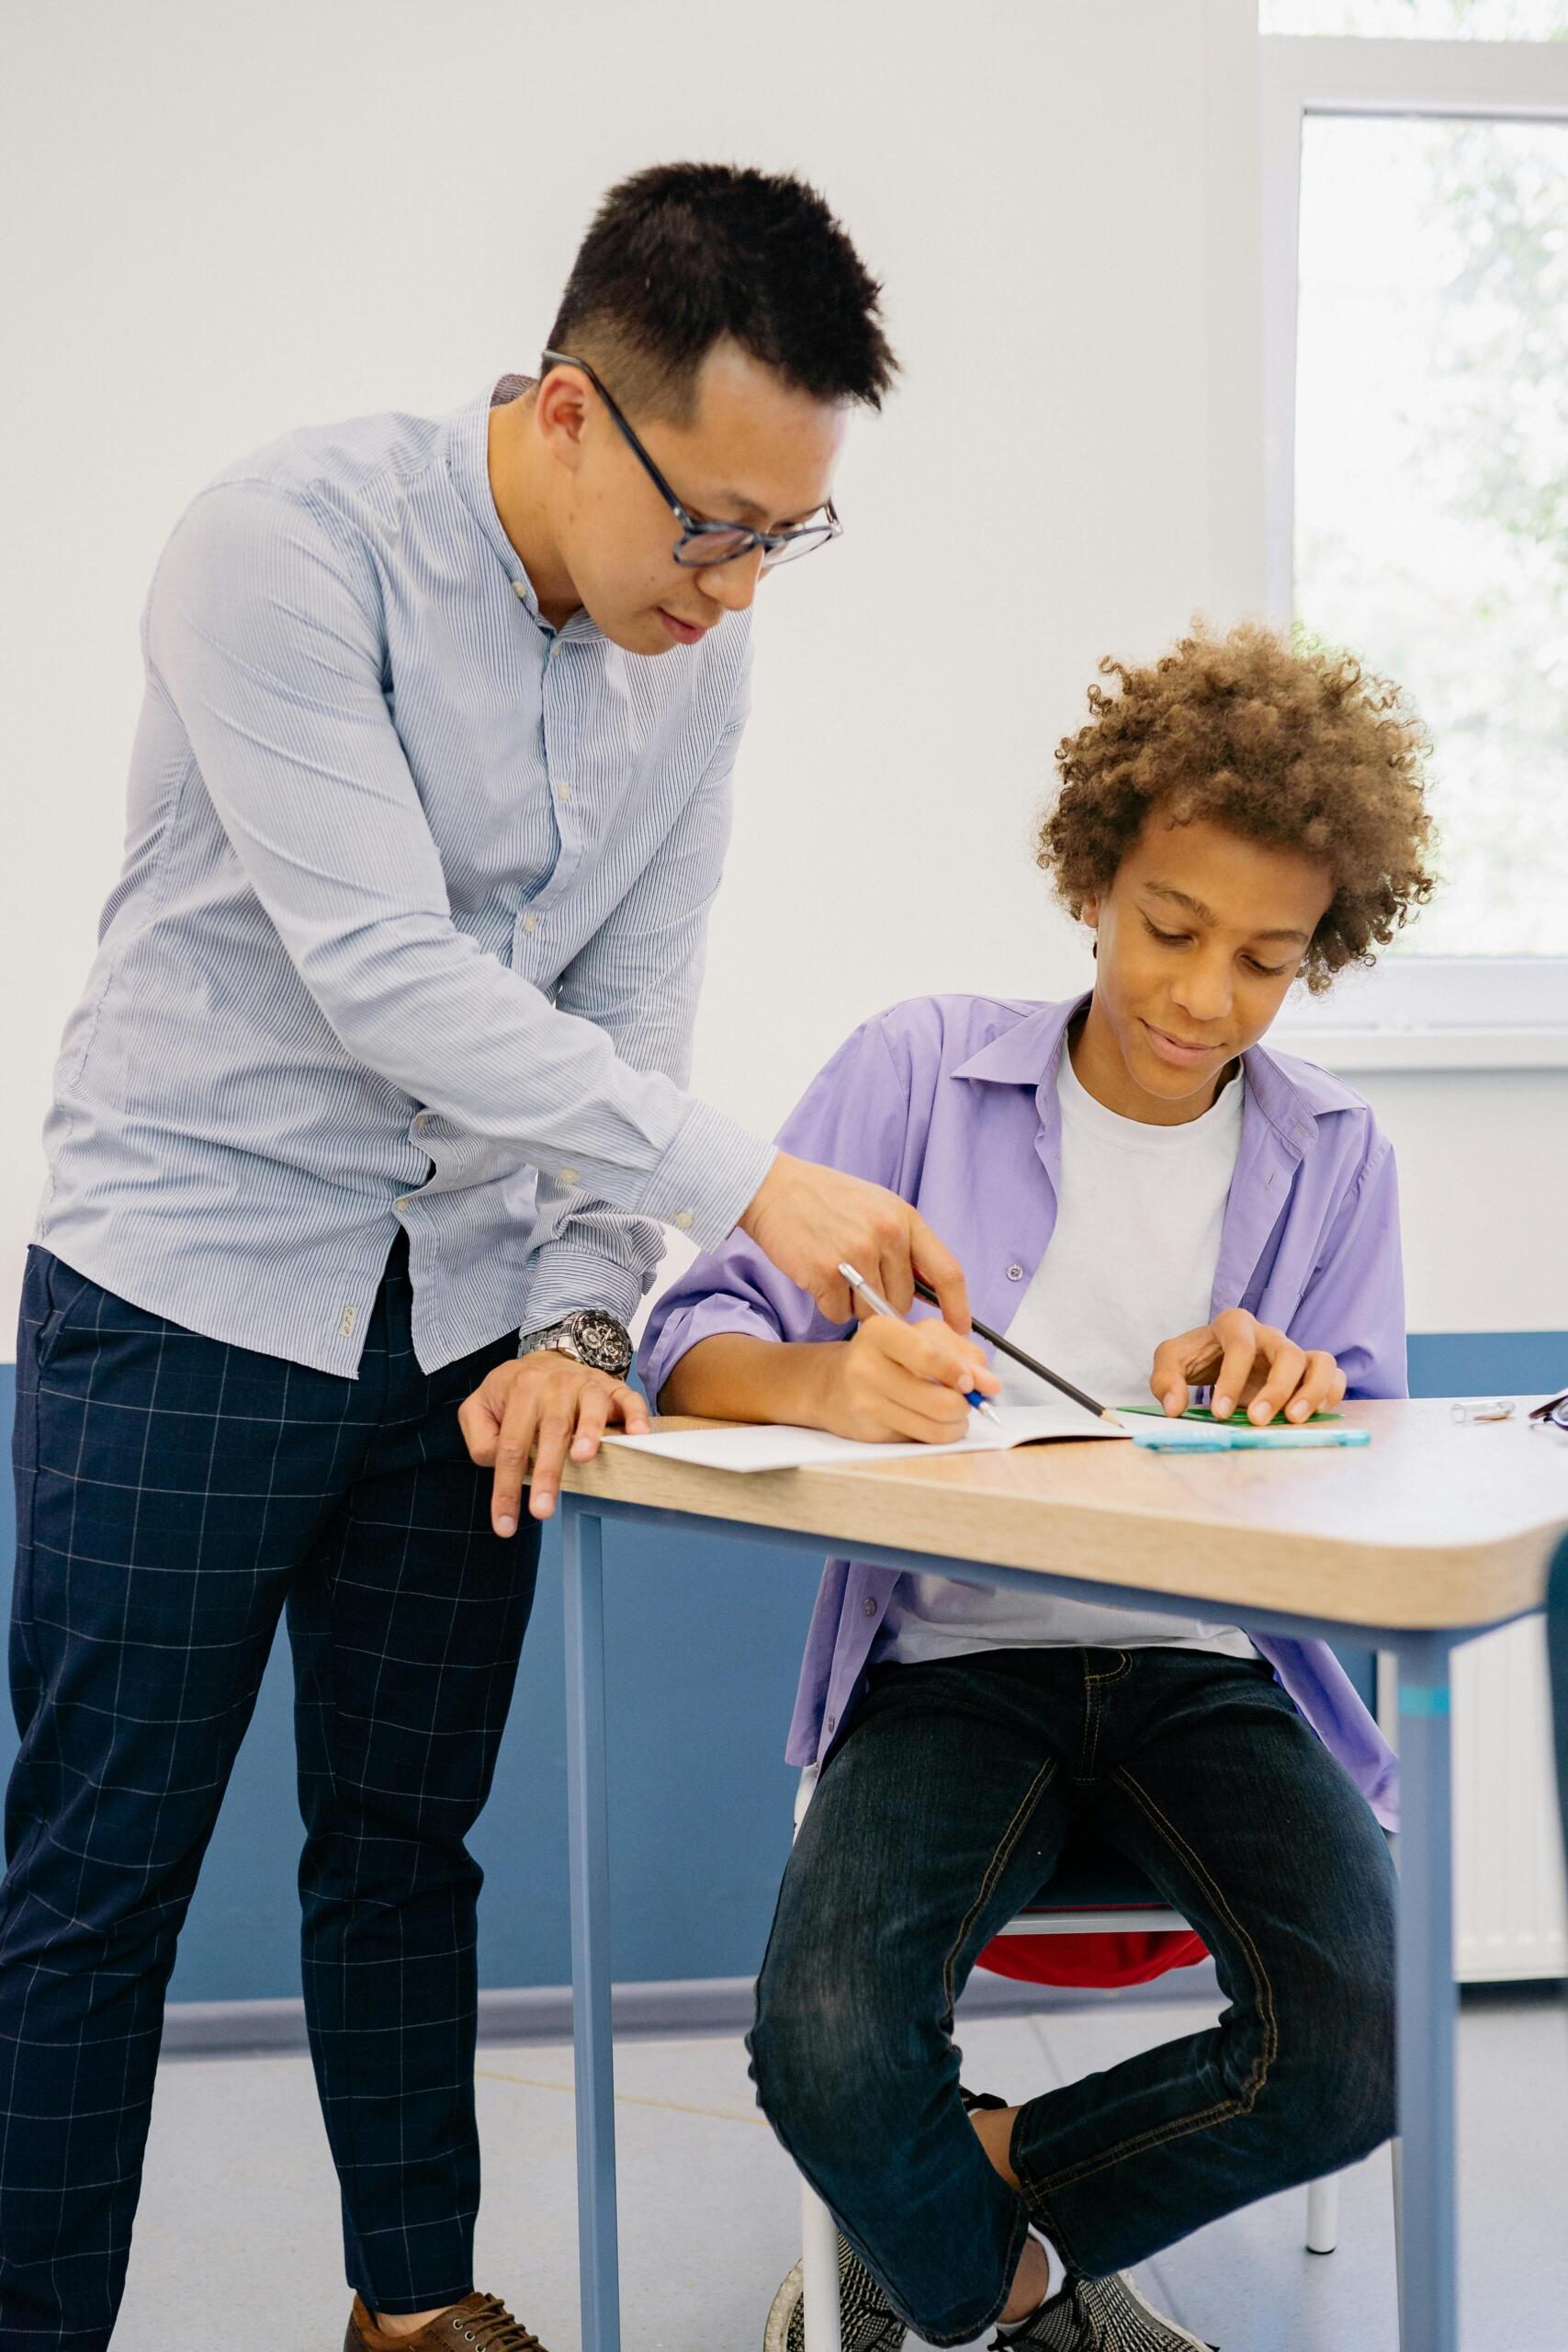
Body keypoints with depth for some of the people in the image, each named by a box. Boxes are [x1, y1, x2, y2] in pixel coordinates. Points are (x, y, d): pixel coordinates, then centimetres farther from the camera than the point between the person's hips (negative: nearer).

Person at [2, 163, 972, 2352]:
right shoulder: (291, 541, -18)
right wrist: (752, 1178, -27)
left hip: (466, 1315, 5)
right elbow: (381, 973, -25)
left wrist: (577, 1317, -6)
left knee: (407, 1841, 14)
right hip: (191, 1288, -5)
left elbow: (632, 1004, 4)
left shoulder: (699, 647, 0)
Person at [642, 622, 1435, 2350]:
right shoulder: (920, 1069, 1)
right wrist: (824, 1381, -29)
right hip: (952, 1654, -2)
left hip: (1211, 1659, 3)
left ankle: (951, 2206, 6)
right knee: (830, 2045, -28)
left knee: (1368, 2044, -24)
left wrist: (1296, 1405, -16)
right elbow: (697, 1343, -5)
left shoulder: (1331, 1157, 9)